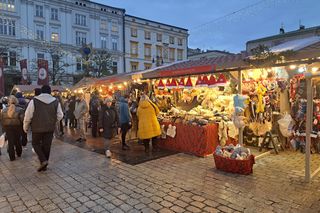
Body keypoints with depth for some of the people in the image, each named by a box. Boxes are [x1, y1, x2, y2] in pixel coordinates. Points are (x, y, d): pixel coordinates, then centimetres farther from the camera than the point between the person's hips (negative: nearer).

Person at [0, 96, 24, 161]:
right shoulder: (20, 110, -10)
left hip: (8, 128, 1)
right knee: (17, 141, 17)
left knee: (10, 142, 7)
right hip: (17, 127, -1)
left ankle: (12, 157, 12)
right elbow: (22, 119, -15)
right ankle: (19, 153, 32)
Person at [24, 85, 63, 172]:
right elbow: (60, 116, 1)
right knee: (47, 145, 11)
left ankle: (43, 161, 0)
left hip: (37, 128, -2)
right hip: (50, 128, 3)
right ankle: (44, 165, 21)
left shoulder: (34, 101, -9)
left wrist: (25, 127, 6)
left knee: (36, 143, 17)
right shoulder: (56, 102, -2)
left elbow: (28, 116, -7)